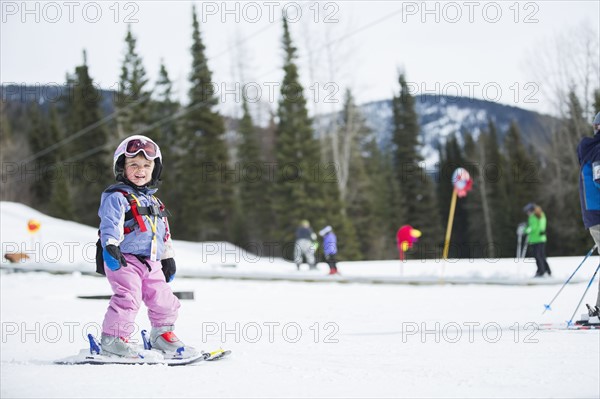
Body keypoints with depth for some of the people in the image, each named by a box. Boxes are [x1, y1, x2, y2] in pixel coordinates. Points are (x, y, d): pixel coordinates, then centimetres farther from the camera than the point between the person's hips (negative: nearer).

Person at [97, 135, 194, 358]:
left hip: (151, 263, 7)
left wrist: (168, 258, 29)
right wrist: (110, 246, -33)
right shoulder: (117, 197, -3)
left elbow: (164, 233, 30)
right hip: (124, 261, -7)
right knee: (127, 298, -20)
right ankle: (113, 338, -12)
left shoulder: (154, 201, 23)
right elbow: (110, 224, -17)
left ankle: (162, 334, 28)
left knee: (163, 300, 9)